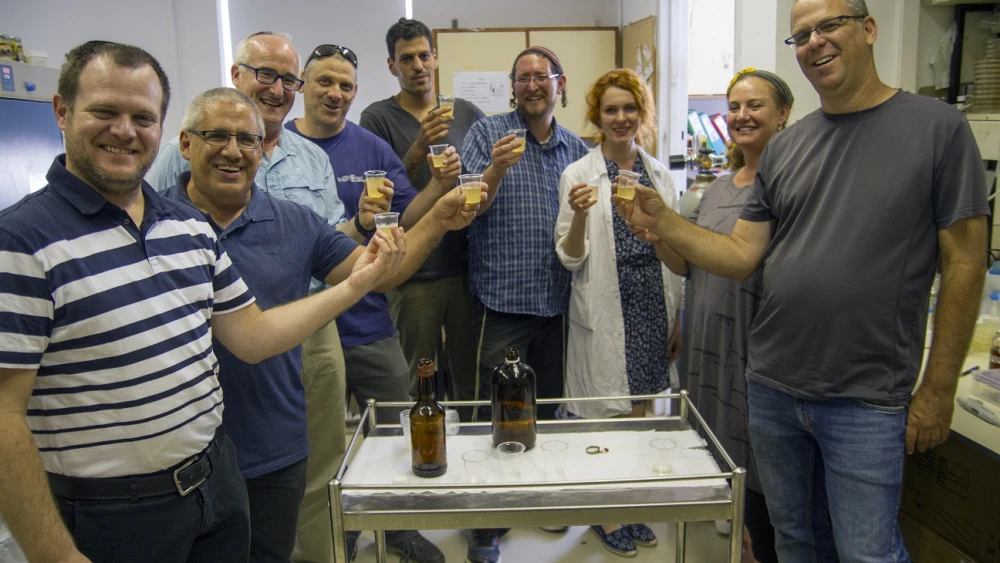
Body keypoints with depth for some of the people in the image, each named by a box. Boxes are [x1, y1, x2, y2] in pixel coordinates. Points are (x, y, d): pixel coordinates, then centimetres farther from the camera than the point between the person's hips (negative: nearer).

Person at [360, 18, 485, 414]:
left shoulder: (467, 114, 9)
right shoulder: (378, 118, 0)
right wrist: (420, 147, -20)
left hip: (467, 266, 3)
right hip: (413, 273, -2)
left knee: (469, 375, 11)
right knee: (421, 381, 5)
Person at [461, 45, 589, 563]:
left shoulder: (577, 149, 11)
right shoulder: (487, 133, -2)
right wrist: (495, 171, -28)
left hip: (558, 301, 5)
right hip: (504, 297, -4)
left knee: (547, 408, 17)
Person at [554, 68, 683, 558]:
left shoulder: (659, 174, 7)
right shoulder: (579, 175, -6)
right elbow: (570, 258, -7)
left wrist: (677, 319, 10)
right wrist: (580, 215, -26)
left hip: (652, 309, 5)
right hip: (605, 312, -4)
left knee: (639, 413, 15)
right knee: (606, 416, 5)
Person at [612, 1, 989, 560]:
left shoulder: (938, 128, -6)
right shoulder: (784, 147, 6)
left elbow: (964, 264, -6)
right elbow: (742, 256, 3)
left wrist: (939, 389, -7)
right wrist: (661, 220, -11)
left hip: (866, 401, -4)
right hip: (773, 387, 4)